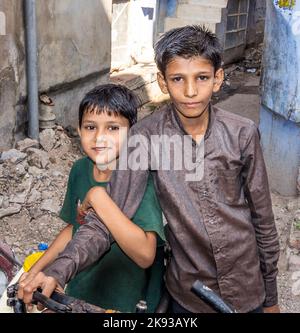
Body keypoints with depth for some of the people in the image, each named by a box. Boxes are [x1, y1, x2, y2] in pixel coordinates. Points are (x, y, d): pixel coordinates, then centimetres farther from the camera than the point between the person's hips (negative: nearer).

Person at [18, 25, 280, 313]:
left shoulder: (242, 134, -12)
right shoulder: (145, 137, -15)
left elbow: (263, 219, -3)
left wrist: (271, 296, 5)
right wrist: (58, 271, -33)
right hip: (187, 295, 0)